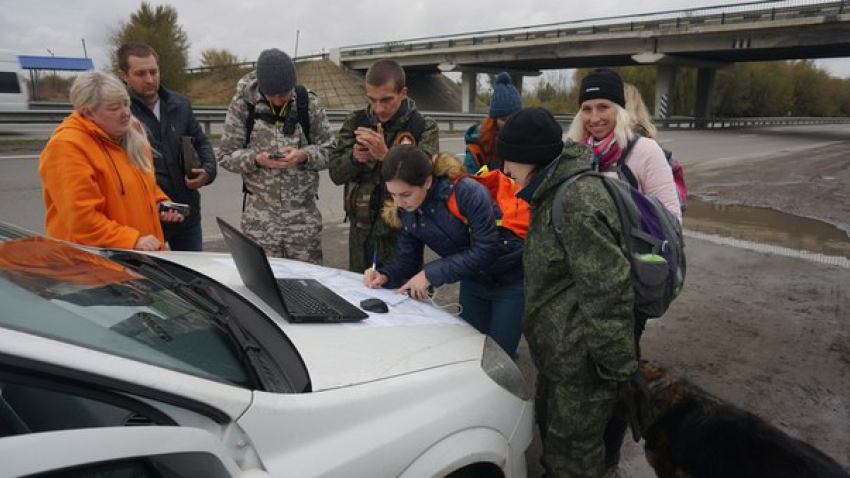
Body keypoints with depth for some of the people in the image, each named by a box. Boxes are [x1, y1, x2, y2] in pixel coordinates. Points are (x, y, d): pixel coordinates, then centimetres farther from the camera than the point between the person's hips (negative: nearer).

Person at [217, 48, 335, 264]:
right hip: (260, 216, 0)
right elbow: (226, 155, 2)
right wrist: (256, 159, -16)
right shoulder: (243, 103, -2)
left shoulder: (309, 103, -1)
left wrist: (304, 155, -16)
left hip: (304, 213, 1)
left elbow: (329, 151, 4)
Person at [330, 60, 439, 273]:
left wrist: (385, 155, -28)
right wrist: (354, 157, -17)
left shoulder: (424, 128, -6)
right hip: (360, 231, 4)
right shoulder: (355, 122, 4)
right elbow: (336, 173, 3)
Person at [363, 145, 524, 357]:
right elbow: (406, 261, -2)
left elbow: (484, 251, -29)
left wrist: (431, 274, -30)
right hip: (473, 282, 6)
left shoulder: (468, 193, -30)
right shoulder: (406, 212, -9)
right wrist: (384, 275, -23)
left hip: (510, 281, -5)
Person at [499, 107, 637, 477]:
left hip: (582, 362, -10)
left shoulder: (578, 205, -28)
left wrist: (618, 364, -21)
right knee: (550, 423, 28)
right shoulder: (555, 189, 6)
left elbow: (607, 291, -27)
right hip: (558, 350, 10)